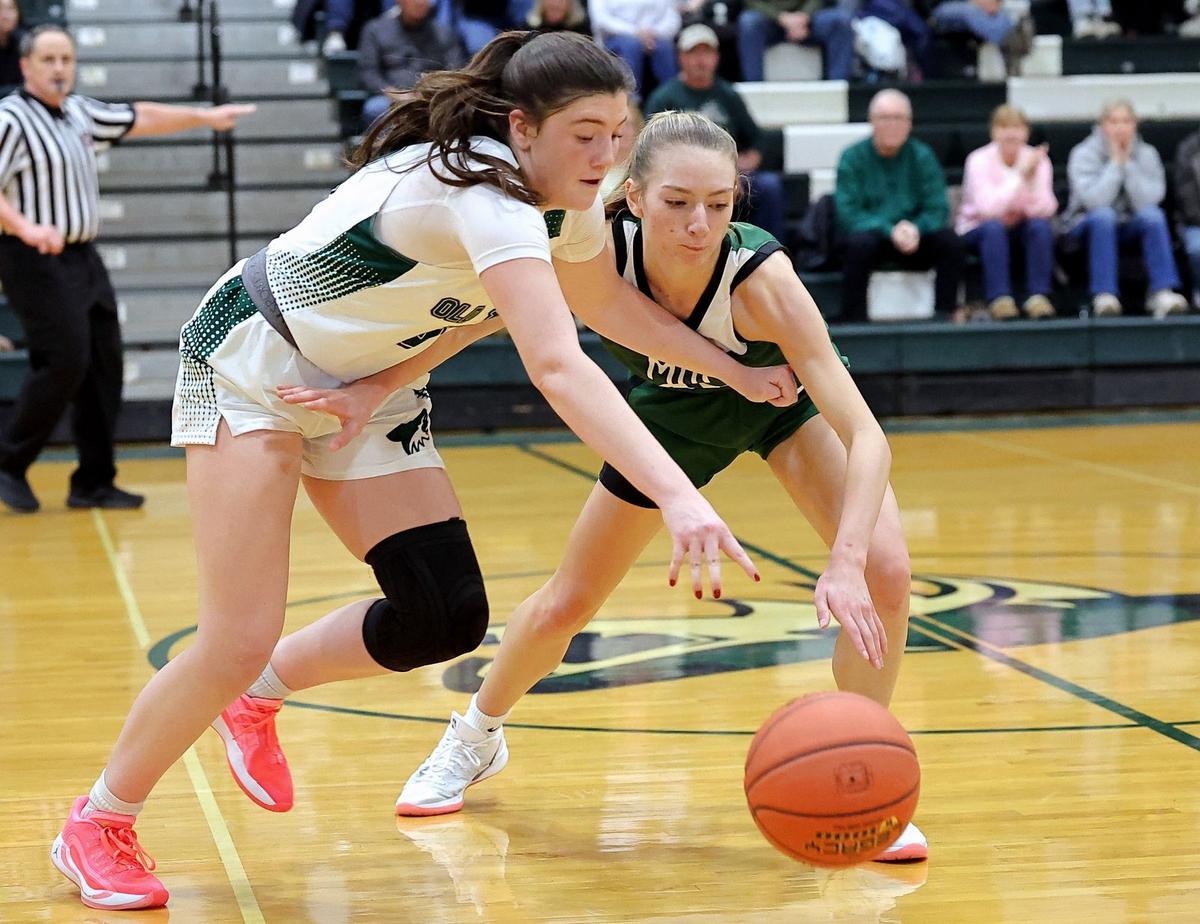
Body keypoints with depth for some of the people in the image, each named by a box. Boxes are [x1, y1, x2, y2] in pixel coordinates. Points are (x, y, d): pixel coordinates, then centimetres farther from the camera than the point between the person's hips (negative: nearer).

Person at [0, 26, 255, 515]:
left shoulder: (80, 113, 13)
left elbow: (140, 118, 25)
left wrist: (204, 116, 28)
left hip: (83, 259, 8)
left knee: (103, 368, 6)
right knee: (63, 363, -14)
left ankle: (93, 482, 12)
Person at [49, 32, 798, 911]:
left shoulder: (569, 195, -7)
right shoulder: (485, 194, -34)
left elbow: (603, 299, 15)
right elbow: (558, 367, -47)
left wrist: (736, 372, 9)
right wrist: (678, 497, -56)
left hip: (365, 385, 8)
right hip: (253, 363, -8)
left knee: (446, 618, -5)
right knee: (238, 643, -14)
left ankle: (258, 690, 21)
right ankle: (98, 824, 9)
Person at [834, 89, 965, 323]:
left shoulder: (922, 156, 3)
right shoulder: (853, 158, -4)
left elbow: (938, 209, -3)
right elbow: (848, 214, -13)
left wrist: (915, 229, -24)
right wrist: (890, 231, -26)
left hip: (914, 240, 3)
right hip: (870, 233, -3)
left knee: (950, 240, -24)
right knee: (860, 242, -35)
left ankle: (945, 314, -16)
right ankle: (853, 320, -29)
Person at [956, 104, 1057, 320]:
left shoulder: (1036, 159, -7)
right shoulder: (980, 160, -15)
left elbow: (1045, 210, -18)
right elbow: (988, 208, -30)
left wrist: (1032, 179, -33)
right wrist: (1020, 175, -33)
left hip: (1021, 227, 2)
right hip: (978, 228, -2)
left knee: (1042, 225, -28)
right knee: (994, 227, -34)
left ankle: (1038, 296, -25)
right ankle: (999, 299, -33)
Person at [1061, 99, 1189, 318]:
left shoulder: (1146, 154, -2)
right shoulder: (1084, 154, -9)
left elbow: (1148, 201, -17)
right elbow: (1094, 201, -26)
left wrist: (1128, 163, -19)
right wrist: (1115, 162, -20)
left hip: (1130, 228, 2)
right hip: (1089, 226, -2)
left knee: (1153, 215, -28)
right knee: (1103, 215, -35)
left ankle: (1162, 292, -32)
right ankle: (1104, 296, -39)